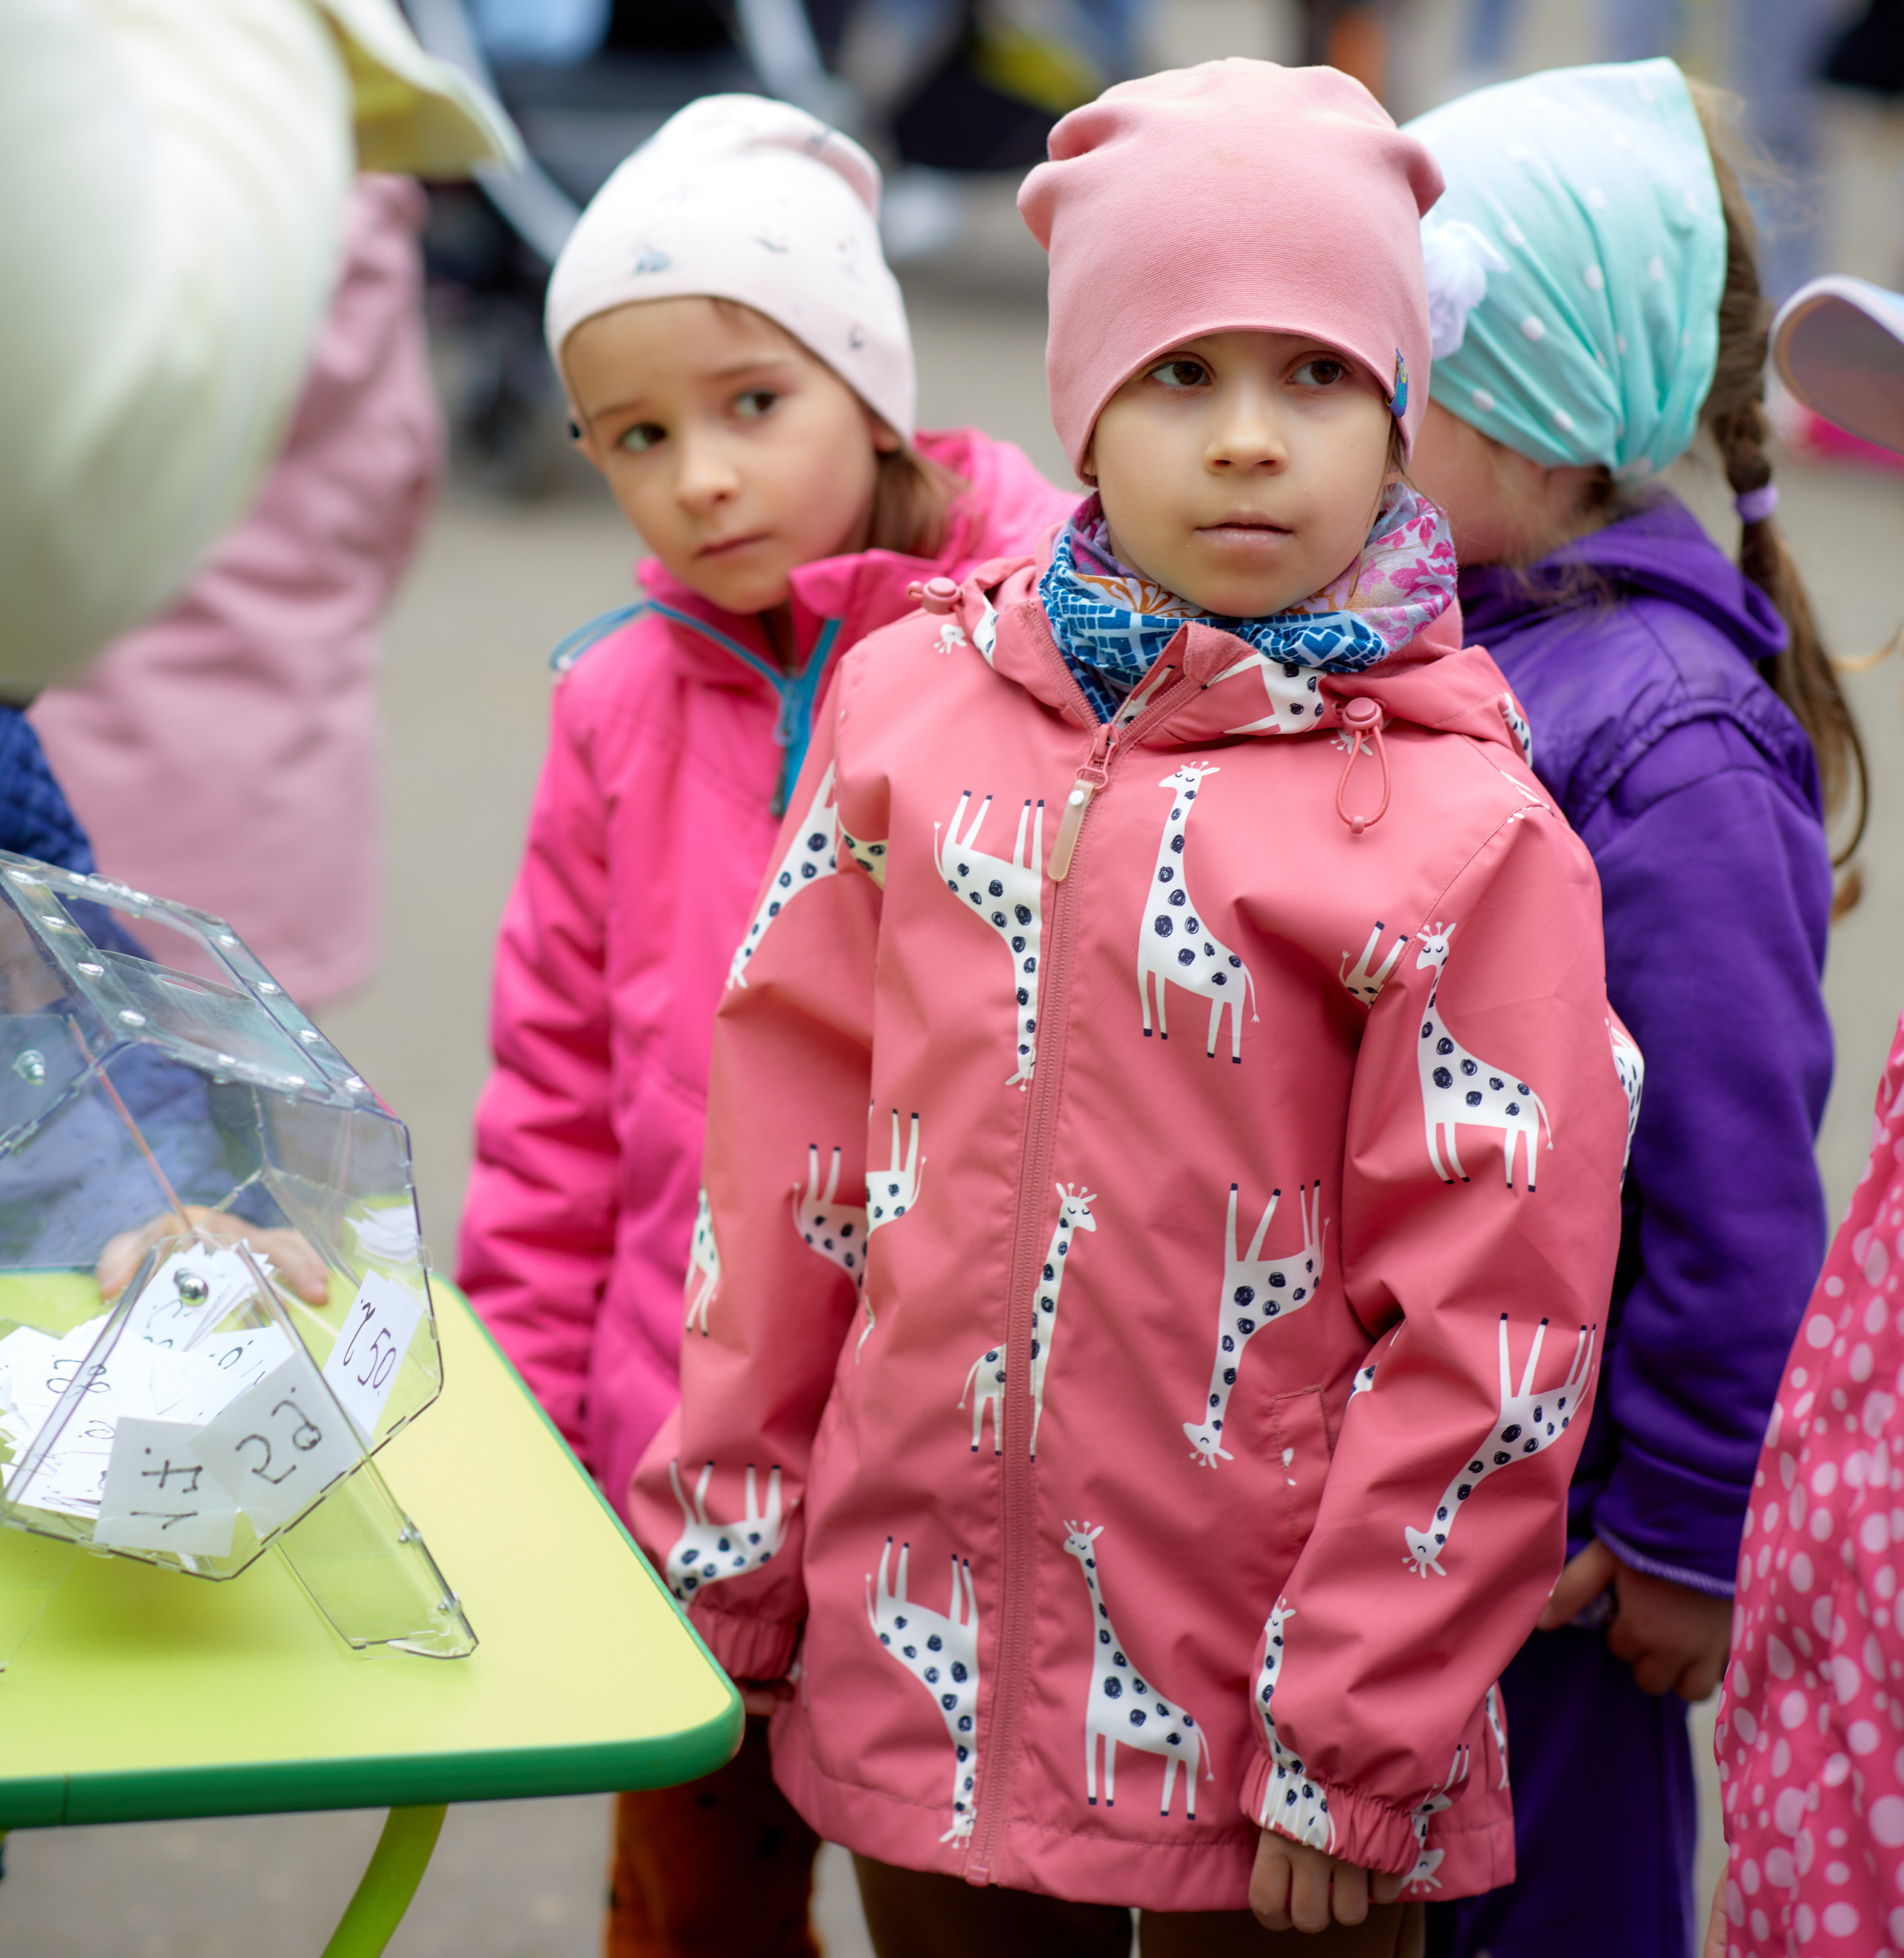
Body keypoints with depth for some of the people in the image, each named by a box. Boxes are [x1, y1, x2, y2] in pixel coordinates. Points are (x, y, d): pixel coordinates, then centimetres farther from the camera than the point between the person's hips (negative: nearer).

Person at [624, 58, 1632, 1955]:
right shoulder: (912, 697, 3)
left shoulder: (1460, 824, -11)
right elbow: (791, 1124, 8)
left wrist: (1355, 1747, -10)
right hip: (915, 1670, 4)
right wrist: (726, 1540, 9)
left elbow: (1492, 1331, -11)